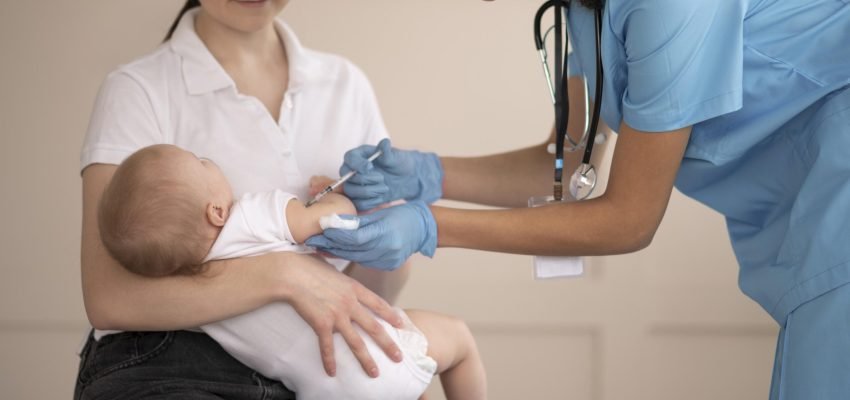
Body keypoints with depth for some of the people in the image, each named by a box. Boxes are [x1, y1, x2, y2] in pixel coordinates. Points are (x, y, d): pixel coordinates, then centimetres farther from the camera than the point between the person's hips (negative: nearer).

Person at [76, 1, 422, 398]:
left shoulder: (347, 85, 9)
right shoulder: (139, 91, -5)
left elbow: (379, 288, 10)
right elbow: (108, 297, -17)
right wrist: (284, 272, -25)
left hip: (304, 368, 6)